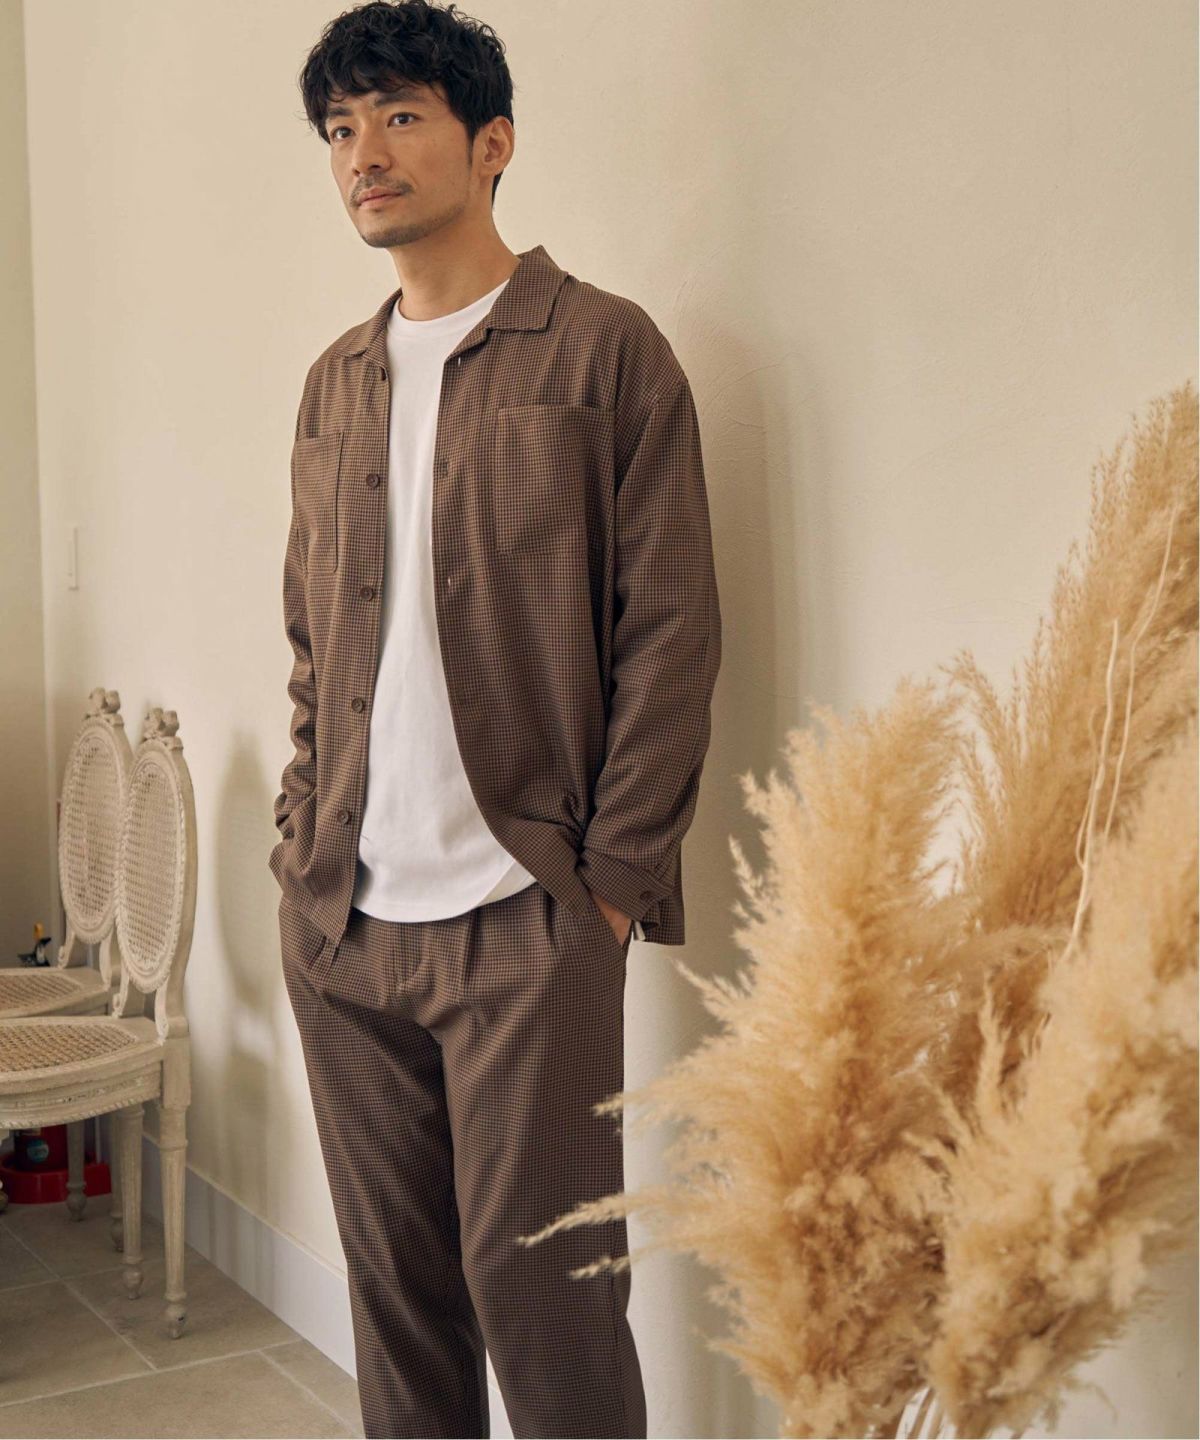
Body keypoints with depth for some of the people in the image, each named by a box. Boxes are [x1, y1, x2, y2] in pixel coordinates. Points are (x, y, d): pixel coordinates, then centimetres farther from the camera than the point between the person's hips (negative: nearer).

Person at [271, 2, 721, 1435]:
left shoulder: (605, 350, -3)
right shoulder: (333, 381, 15)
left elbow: (673, 629, -7)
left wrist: (614, 878, -11)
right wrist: (299, 848, 10)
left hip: (522, 918, -5)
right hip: (341, 923, 6)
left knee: (536, 1277, -1)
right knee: (391, 1277, 14)